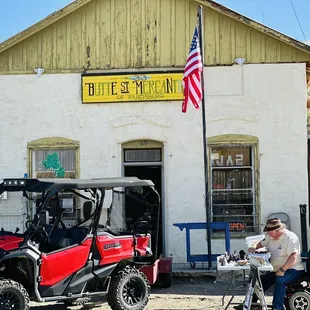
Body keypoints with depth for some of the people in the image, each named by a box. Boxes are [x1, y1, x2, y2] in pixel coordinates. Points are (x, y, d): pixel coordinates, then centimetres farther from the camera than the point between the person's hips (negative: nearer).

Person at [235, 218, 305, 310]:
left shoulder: (290, 237, -20)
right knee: (261, 280, 5)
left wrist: (282, 270, -36)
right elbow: (262, 243, 26)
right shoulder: (271, 236, 6)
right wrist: (254, 248, 5)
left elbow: (293, 257, -31)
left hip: (293, 269, -9)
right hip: (276, 269, 9)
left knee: (279, 280, -34)